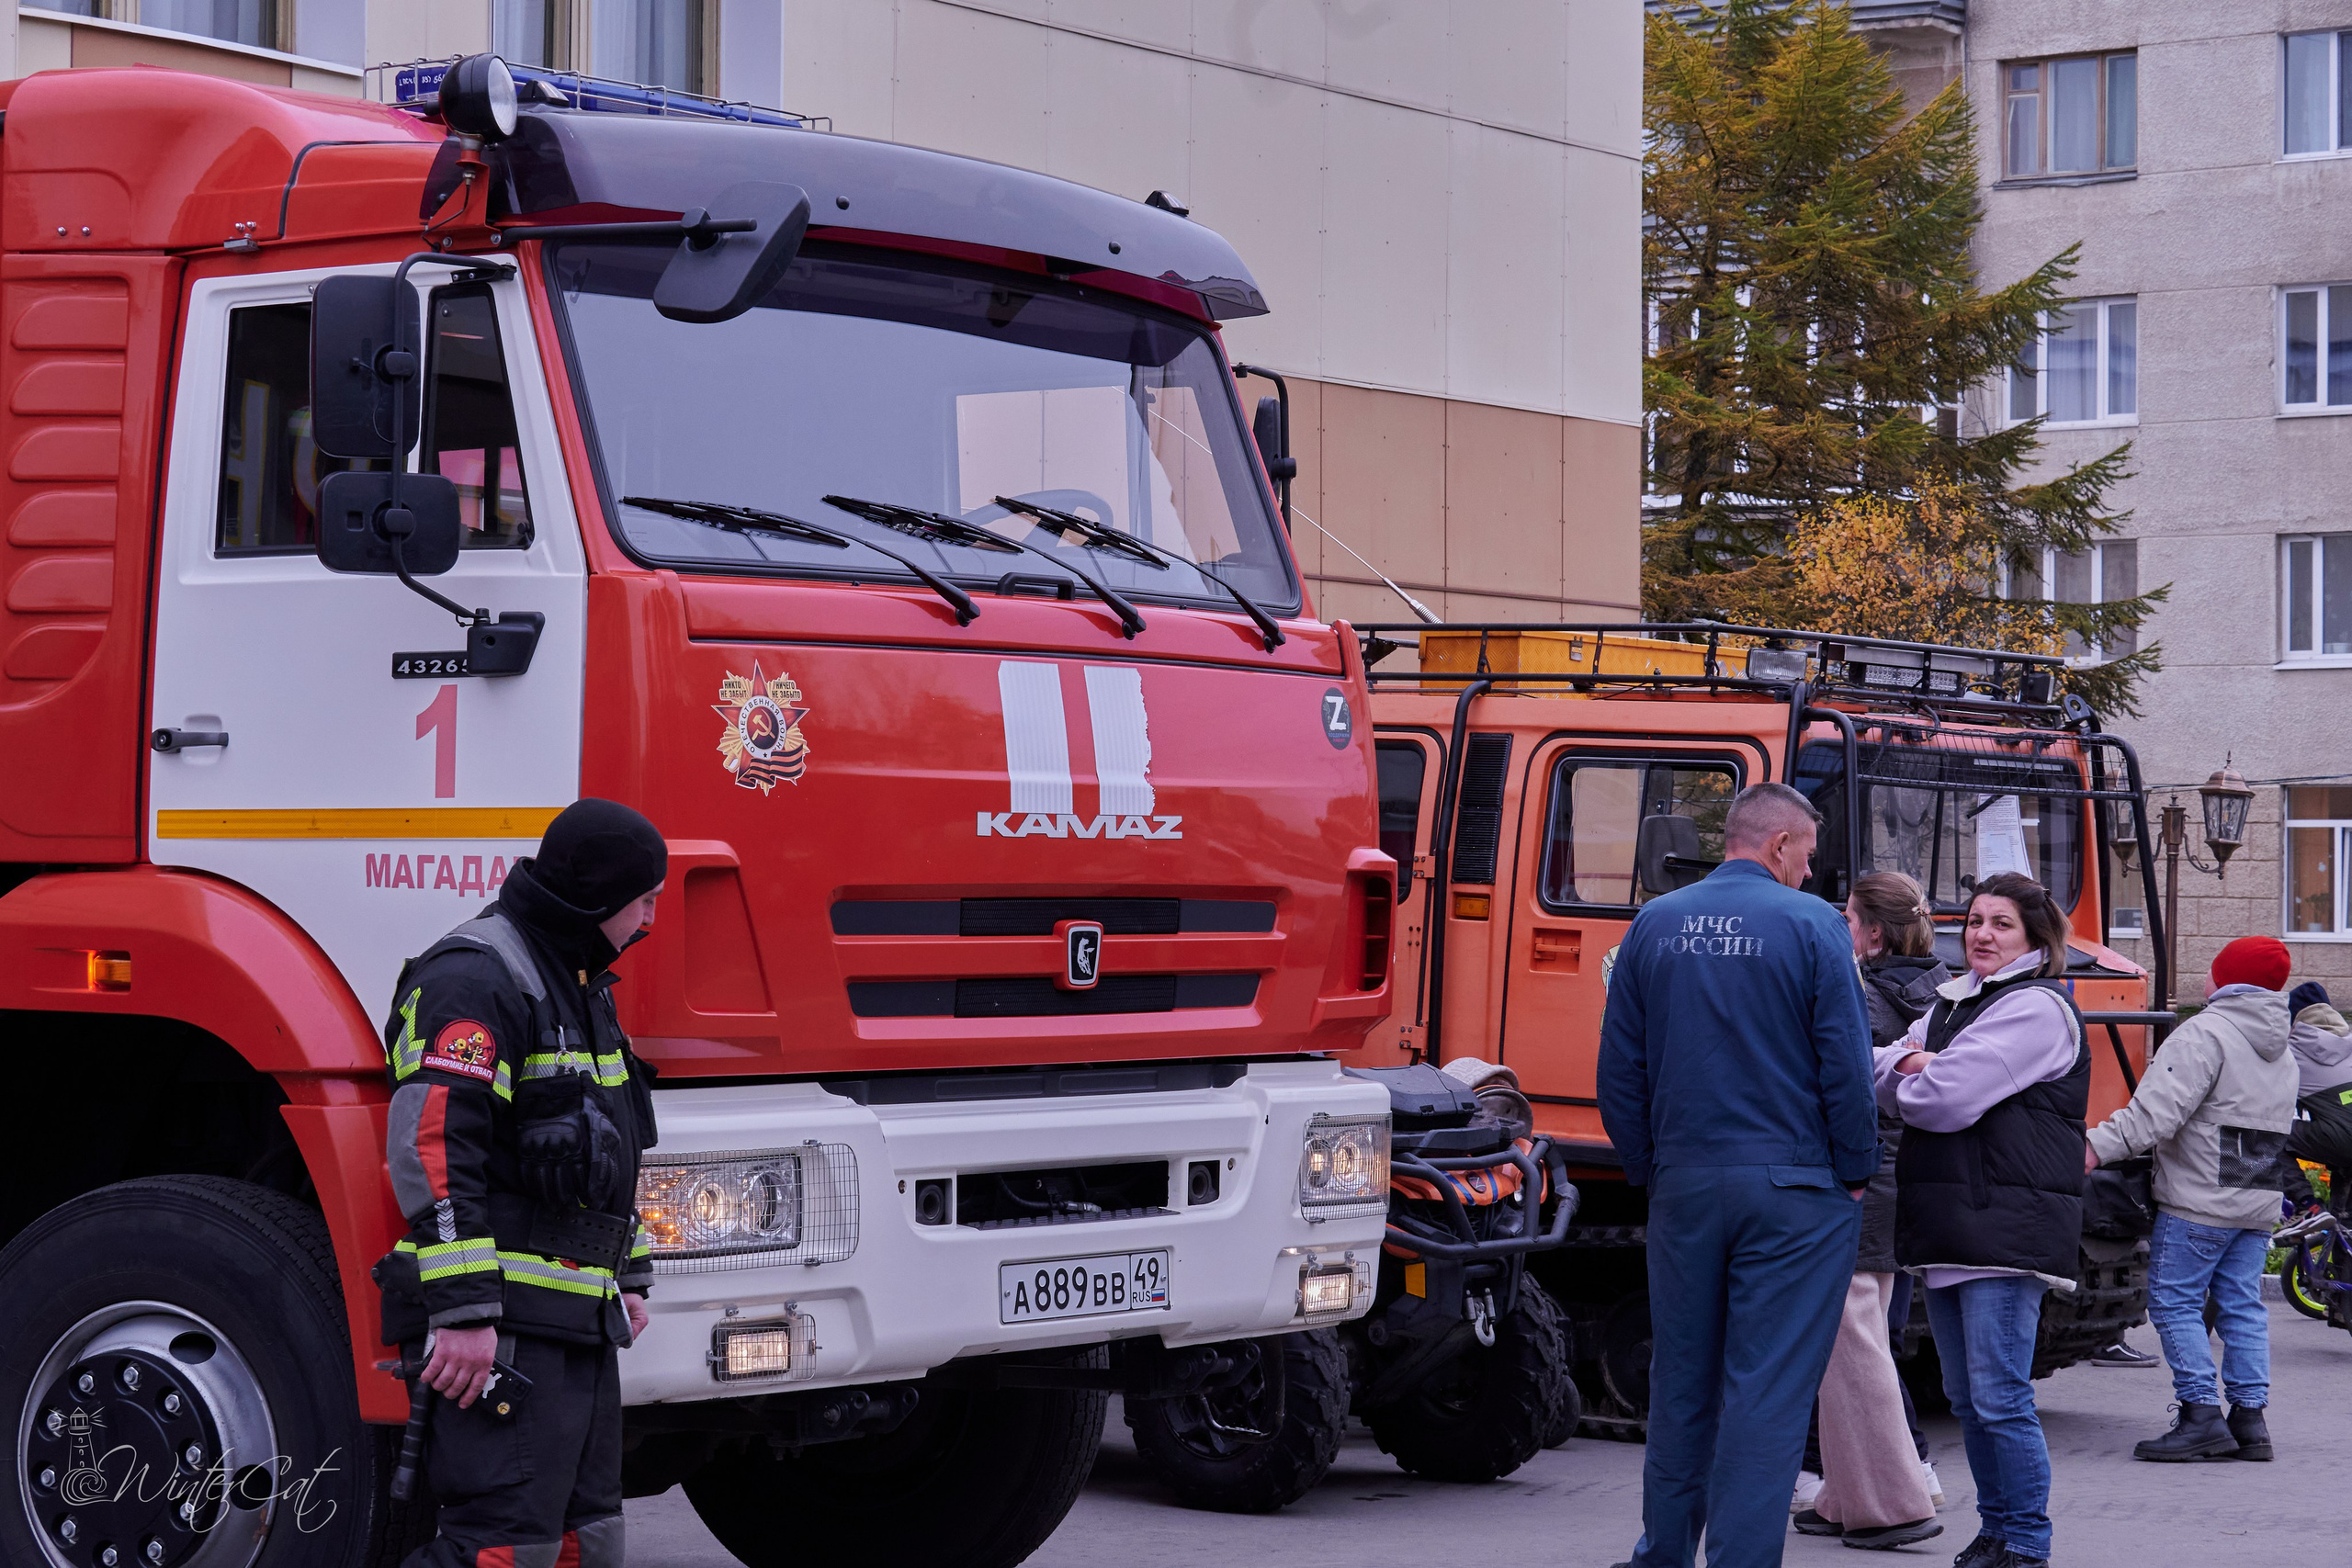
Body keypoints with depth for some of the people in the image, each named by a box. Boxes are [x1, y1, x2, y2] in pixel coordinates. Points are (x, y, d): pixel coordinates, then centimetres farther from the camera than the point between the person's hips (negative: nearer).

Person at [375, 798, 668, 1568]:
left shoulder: (578, 984, 21)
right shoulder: (475, 978, -13)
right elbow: (433, 1147, -21)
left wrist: (630, 1278, 27)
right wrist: (464, 1311, -25)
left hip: (578, 1323, 10)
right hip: (504, 1326, -10)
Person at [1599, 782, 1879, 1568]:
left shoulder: (1654, 926, 5)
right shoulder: (1810, 925, -8)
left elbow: (1619, 1070, 8)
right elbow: (1846, 1064, -10)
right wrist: (1854, 1173, 2)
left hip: (1684, 1186, 4)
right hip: (1792, 1190, -4)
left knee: (1680, 1383, 14)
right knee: (1768, 1389, -2)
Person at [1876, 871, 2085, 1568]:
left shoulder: (2036, 1008, -8)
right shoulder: (1950, 1003, 20)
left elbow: (1948, 1098, -16)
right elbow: (1882, 1071, 9)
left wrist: (1903, 1082, 3)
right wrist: (1910, 1067, -11)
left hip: (2006, 1229, -9)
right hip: (1948, 1226, 9)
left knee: (2000, 1399, -9)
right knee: (1967, 1400, 13)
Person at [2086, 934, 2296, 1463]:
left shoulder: (2206, 1033, -12)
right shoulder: (2282, 1051, 17)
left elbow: (2160, 1108, -22)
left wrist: (2100, 1145, -23)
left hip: (2200, 1201, -8)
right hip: (2260, 1202, 8)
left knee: (2174, 1302, -3)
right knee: (2243, 1305, 10)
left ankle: (2202, 1415, -9)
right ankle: (2250, 1417, 7)